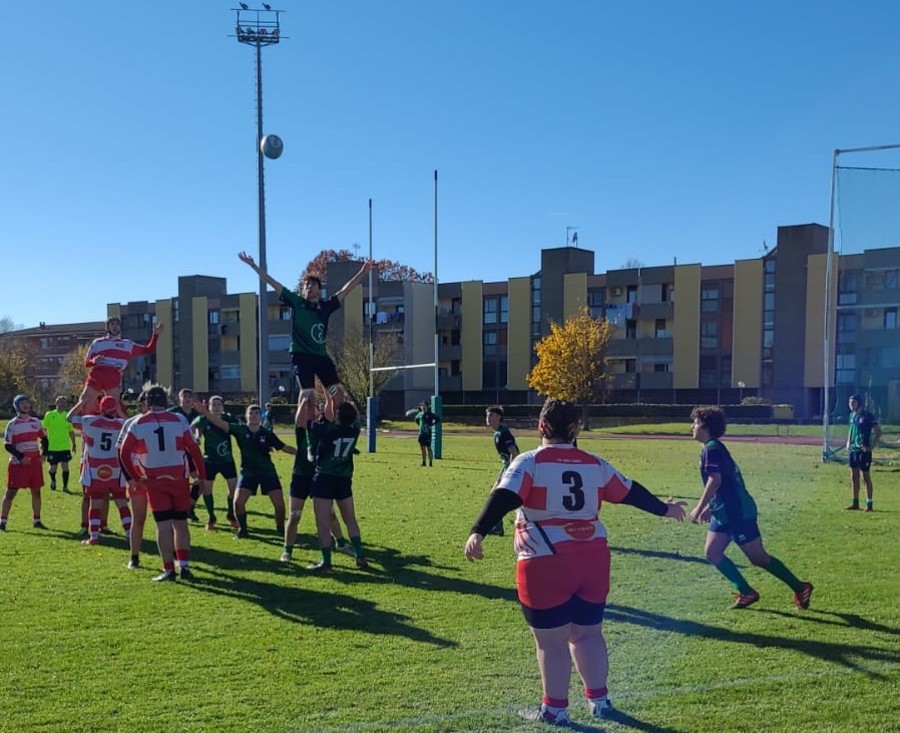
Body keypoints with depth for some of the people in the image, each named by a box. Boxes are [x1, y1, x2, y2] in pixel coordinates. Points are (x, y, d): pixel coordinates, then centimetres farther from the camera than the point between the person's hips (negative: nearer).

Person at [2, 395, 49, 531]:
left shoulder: (36, 422, 7)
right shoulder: (12, 424, -6)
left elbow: (44, 438, 16)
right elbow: (7, 445, -8)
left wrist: (43, 454, 2)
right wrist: (21, 457, -18)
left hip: (35, 462, 4)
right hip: (18, 463, -4)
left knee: (36, 491, 7)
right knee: (11, 492, -2)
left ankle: (36, 520, 17)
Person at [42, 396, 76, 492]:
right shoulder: (49, 415, -2)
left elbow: (71, 431, 11)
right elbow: (43, 429, 3)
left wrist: (73, 444, 10)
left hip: (65, 447, 1)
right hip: (52, 447, -1)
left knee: (65, 466, -2)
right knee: (53, 467, 5)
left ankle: (65, 487, 7)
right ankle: (53, 481, 35)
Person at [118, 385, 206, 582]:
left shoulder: (138, 424, -1)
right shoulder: (179, 421, -1)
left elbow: (124, 453, -3)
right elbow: (194, 450, -3)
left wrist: (136, 476, 7)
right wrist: (202, 477, 5)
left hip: (154, 481, 0)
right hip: (179, 479, 1)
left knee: (163, 525, 3)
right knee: (180, 523, 12)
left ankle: (168, 570, 4)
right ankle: (184, 566, 9)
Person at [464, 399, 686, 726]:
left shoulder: (530, 462, -5)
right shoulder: (594, 464, 9)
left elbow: (503, 498, -20)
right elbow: (631, 493, 20)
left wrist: (478, 533, -27)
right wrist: (664, 509, 35)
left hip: (546, 564, -5)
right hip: (592, 560, 5)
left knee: (551, 640, 8)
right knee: (587, 632, 21)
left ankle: (555, 709, 18)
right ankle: (599, 699, 31)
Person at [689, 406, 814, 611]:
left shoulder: (711, 449, -16)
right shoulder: (715, 448, 14)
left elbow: (715, 481, -27)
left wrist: (699, 508, -24)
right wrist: (710, 507, 23)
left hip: (738, 512, -10)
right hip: (724, 513, 10)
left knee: (758, 558, 0)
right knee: (712, 553, 5)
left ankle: (800, 588, 13)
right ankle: (746, 592, 8)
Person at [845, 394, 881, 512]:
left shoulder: (868, 416, -11)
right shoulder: (852, 415, 10)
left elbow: (878, 432, -13)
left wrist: (871, 446, -15)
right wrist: (848, 443, 14)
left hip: (864, 450, -7)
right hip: (853, 449, 7)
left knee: (866, 477, -2)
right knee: (854, 477, 10)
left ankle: (869, 504, 3)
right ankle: (855, 503, 17)